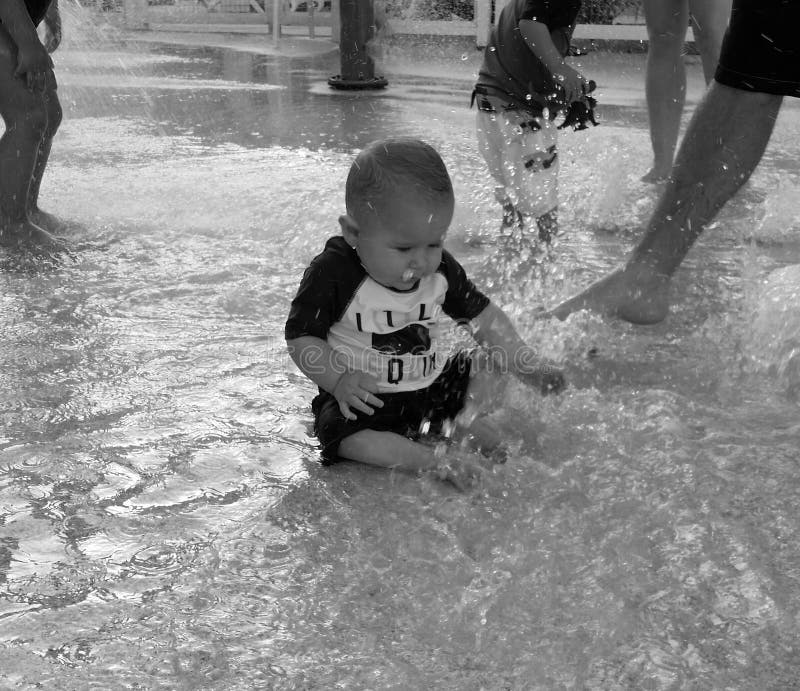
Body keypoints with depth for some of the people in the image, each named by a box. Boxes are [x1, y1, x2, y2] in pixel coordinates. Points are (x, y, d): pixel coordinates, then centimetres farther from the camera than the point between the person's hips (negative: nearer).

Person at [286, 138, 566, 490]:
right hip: (364, 396, -5)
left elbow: (484, 317, 4)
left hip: (434, 385, 5)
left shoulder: (441, 270, -5)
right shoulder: (333, 273, -20)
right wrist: (338, 380, -32)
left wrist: (529, 367, -3)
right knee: (341, 431, -33)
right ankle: (436, 462, -31)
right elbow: (301, 338, -16)